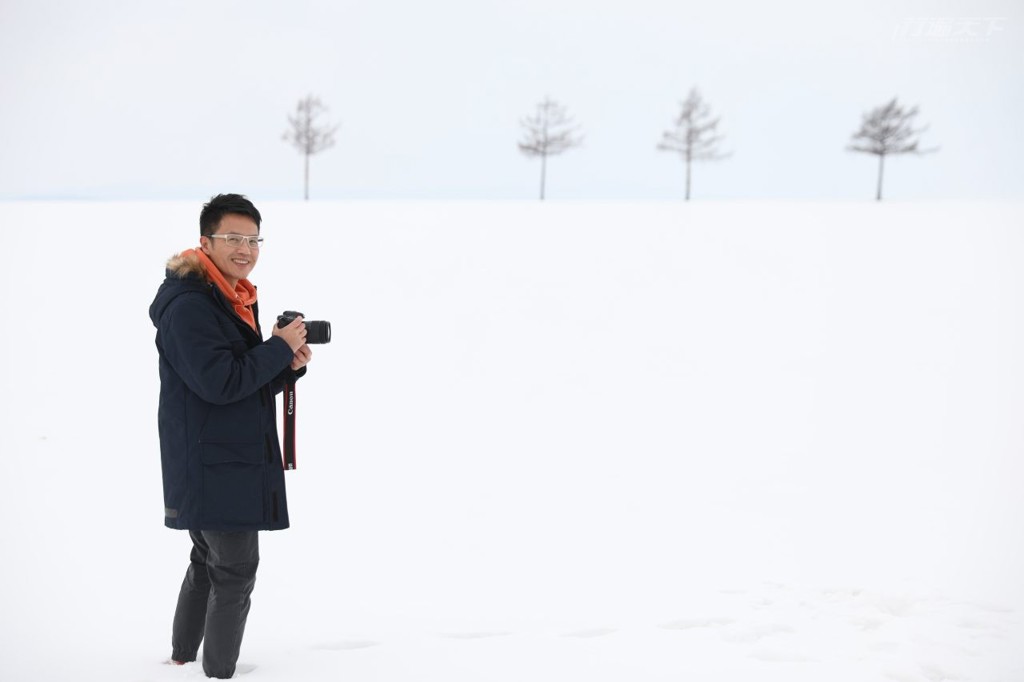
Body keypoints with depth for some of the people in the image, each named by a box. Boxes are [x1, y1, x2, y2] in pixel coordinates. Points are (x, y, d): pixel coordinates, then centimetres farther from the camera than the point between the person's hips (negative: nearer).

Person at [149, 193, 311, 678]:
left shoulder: (237, 301, 13)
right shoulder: (189, 306, -18)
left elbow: (253, 385, 16)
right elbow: (220, 383, -26)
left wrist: (289, 366, -4)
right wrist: (280, 347, -19)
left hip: (234, 460, 10)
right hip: (212, 465, -10)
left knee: (210, 562, 21)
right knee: (236, 571, -3)